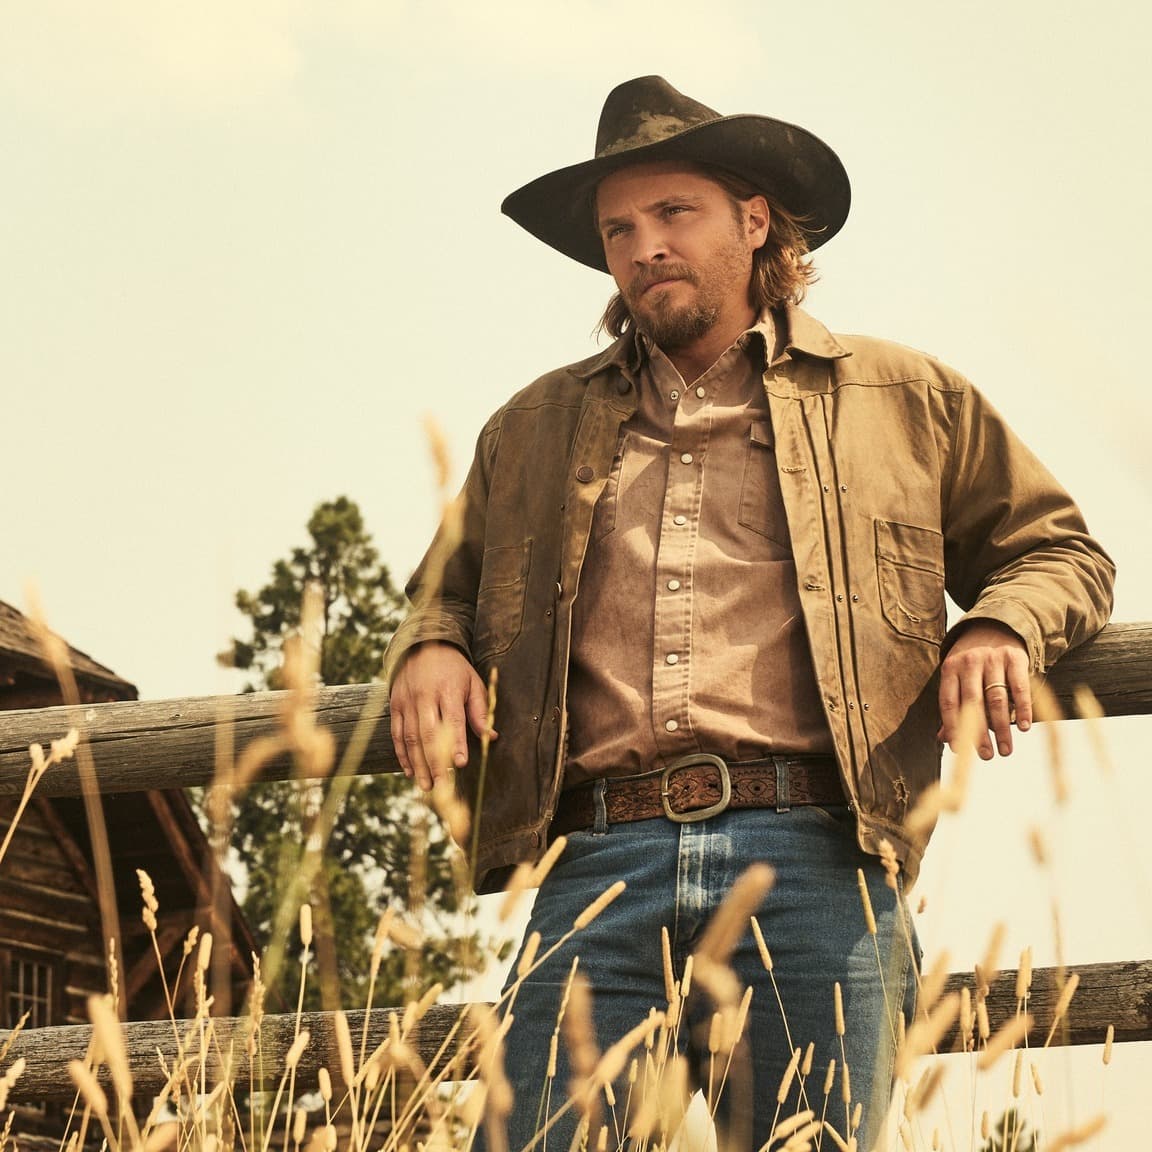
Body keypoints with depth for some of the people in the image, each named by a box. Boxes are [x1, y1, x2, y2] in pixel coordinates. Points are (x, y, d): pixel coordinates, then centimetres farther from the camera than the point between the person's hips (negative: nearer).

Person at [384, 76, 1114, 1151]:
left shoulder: (907, 399, 19)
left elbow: (1060, 549, 23)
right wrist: (427, 651, 11)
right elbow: (443, 589, 36)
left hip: (813, 861, -1)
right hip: (597, 863, 1)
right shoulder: (532, 430, 26)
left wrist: (998, 627, 1)